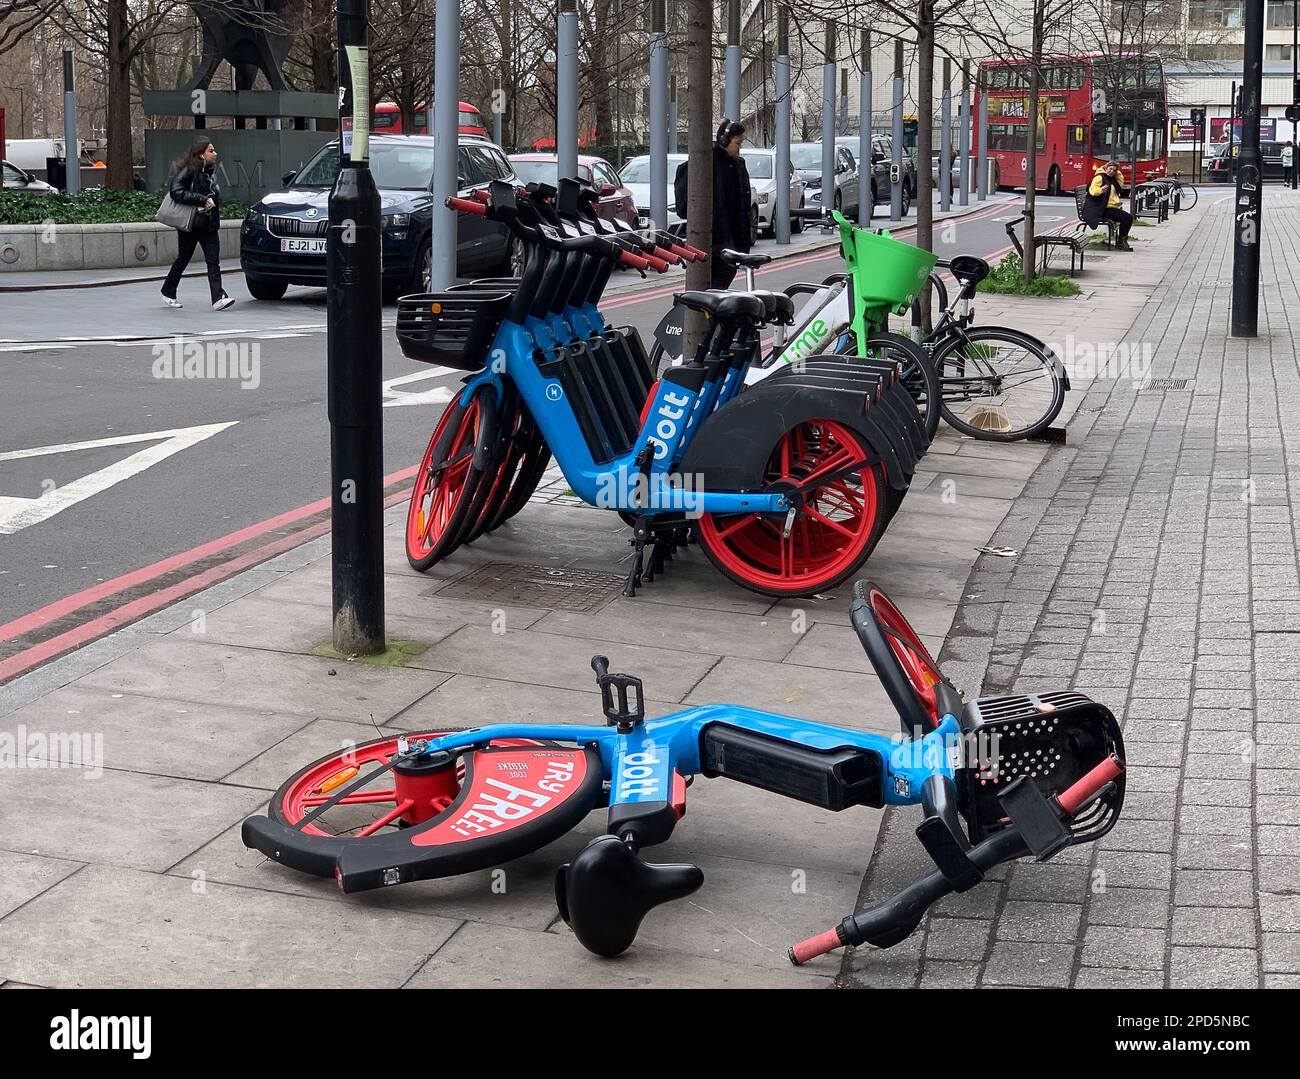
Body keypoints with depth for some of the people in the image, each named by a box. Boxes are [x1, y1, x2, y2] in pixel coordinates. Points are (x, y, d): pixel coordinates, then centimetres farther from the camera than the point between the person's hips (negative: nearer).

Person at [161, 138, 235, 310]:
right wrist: (202, 200, -23)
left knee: (213, 261, -8)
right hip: (190, 224, -6)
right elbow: (176, 191, -21)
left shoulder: (211, 171, 12)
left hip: (209, 225, 6)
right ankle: (168, 293, 27)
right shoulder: (189, 171, -11)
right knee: (183, 259, 8)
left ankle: (218, 298, -16)